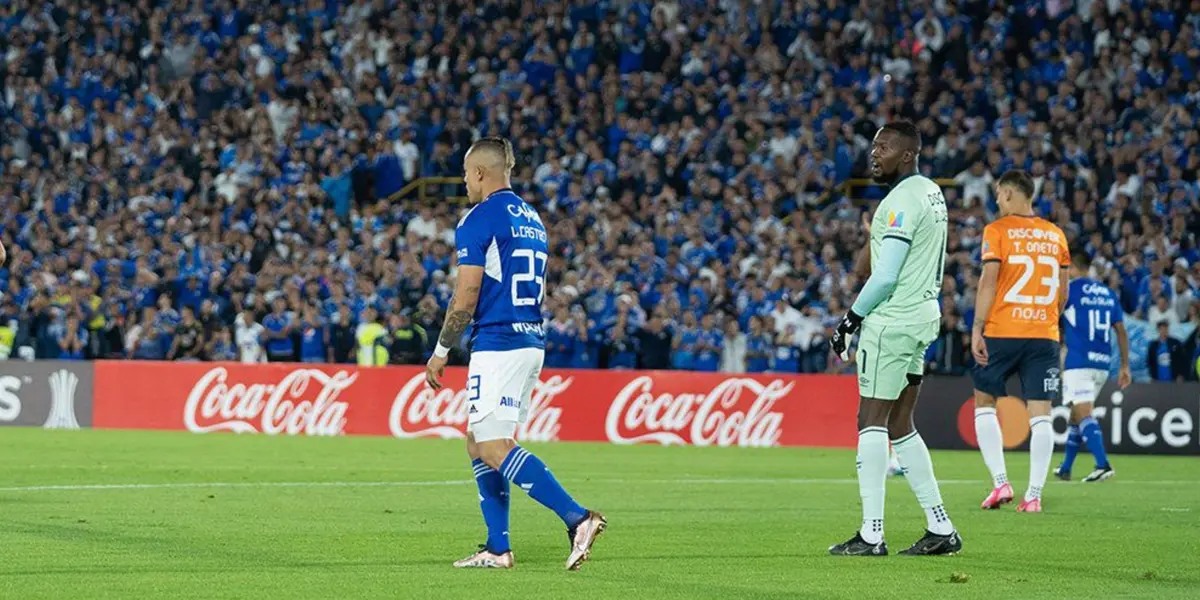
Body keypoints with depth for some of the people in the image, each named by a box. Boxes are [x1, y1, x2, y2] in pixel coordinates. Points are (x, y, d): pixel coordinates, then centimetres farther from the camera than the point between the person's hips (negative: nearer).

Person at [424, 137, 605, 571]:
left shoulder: (478, 220, -9)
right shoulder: (532, 220, 18)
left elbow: (466, 298, -13)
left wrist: (441, 352, -4)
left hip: (497, 344, -9)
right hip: (532, 343, 9)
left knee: (494, 448, -12)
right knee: (479, 445, 14)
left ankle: (577, 517, -24)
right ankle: (497, 549, 10)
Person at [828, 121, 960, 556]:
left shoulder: (902, 201, -16)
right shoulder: (931, 193, 15)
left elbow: (885, 277, -20)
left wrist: (849, 321, -10)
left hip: (892, 320, -10)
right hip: (923, 315, 10)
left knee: (872, 422, -6)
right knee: (900, 426, 13)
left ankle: (871, 534, -7)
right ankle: (941, 528, 12)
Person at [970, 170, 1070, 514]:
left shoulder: (997, 231, -3)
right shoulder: (1056, 235, 11)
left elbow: (988, 282, -10)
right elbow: (1062, 294, 12)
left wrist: (977, 330, -9)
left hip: (1002, 333, -3)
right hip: (1045, 336, 3)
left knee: (984, 401, 12)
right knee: (1040, 414, 1)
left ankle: (1000, 482, 2)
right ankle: (1034, 495, -4)